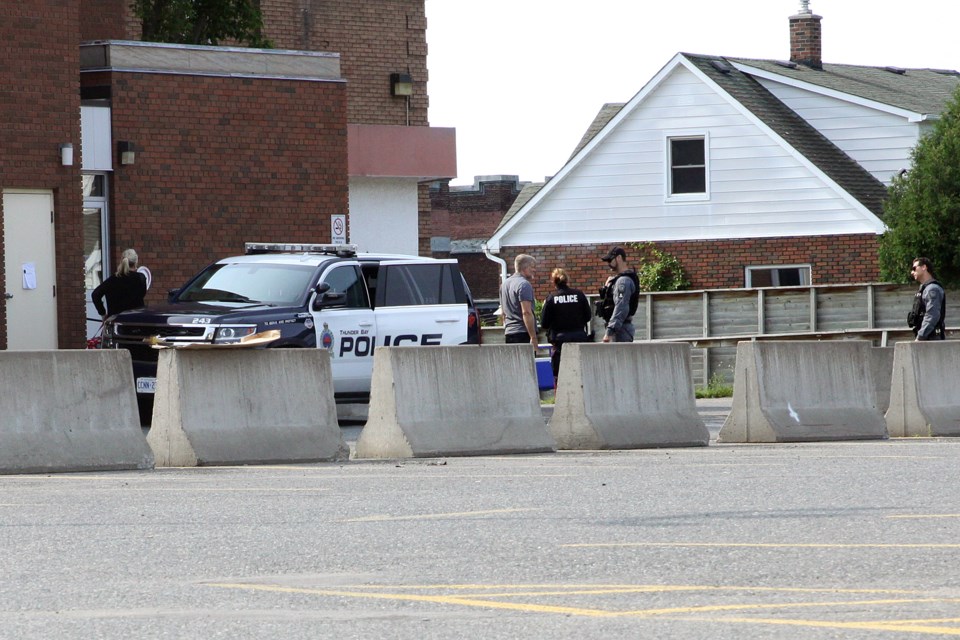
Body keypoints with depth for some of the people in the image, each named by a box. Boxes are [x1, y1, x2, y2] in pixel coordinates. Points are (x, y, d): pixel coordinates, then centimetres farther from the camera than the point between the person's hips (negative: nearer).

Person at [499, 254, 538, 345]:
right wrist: (533, 337, -20)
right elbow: (526, 312, -19)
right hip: (523, 333, -9)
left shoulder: (505, 284, 17)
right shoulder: (524, 285, -11)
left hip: (508, 333, 9)